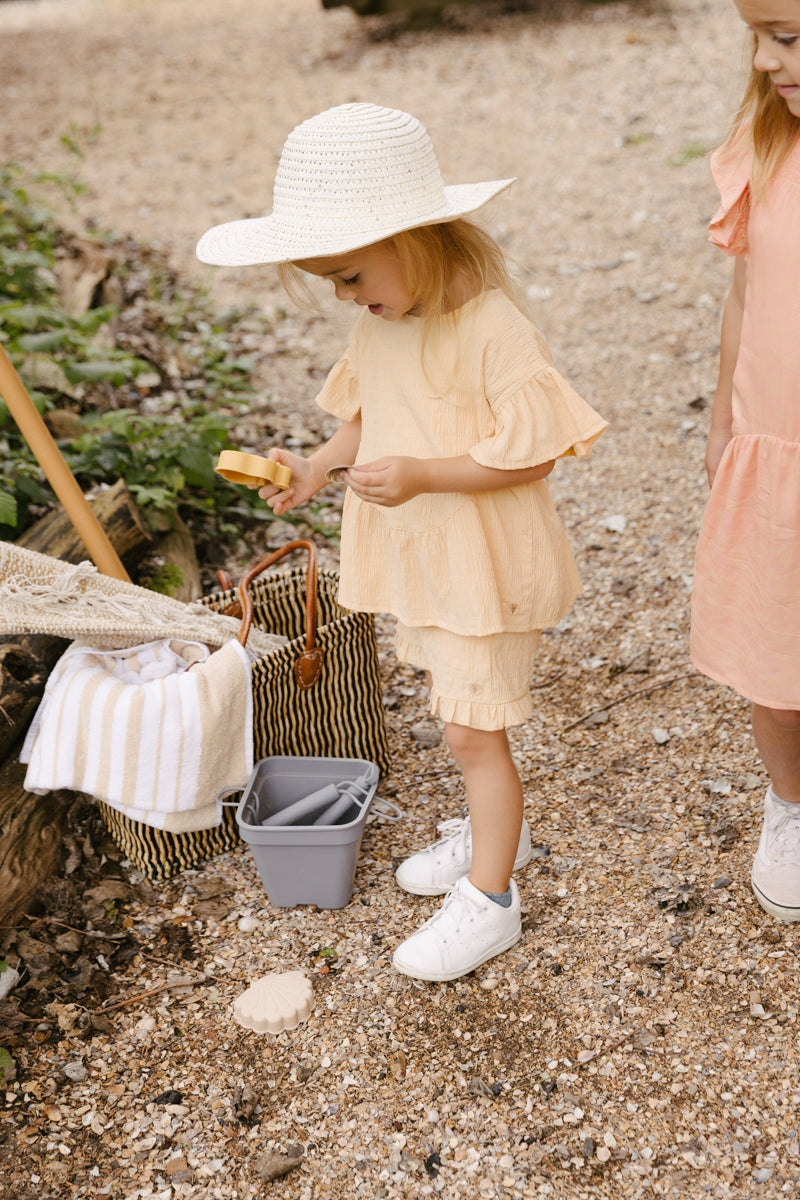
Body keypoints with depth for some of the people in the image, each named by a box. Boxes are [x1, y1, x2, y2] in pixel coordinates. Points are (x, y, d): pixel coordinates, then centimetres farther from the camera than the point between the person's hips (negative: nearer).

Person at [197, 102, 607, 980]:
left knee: (473, 729, 0)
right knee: (459, 711, 21)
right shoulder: (380, 323, 1)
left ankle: (487, 899, 16)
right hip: (419, 559, 8)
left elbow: (532, 451, -22)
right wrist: (319, 466, -3)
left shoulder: (491, 330, -24)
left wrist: (423, 473, -29)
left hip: (485, 566, -8)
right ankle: (496, 831, 43)